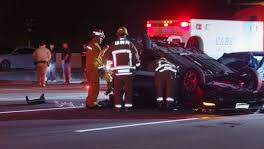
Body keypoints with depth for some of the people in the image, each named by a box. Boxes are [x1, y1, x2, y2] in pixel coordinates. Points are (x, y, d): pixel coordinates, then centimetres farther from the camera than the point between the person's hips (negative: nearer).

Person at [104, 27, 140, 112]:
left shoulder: (113, 45, 1)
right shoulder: (130, 44, 1)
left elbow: (108, 56, 6)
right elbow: (136, 56, 4)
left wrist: (111, 65, 24)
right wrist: (137, 64, 21)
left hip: (117, 71, 0)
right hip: (128, 71, 0)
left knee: (117, 90, 6)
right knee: (128, 89, 7)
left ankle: (118, 106, 4)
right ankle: (128, 106, 4)